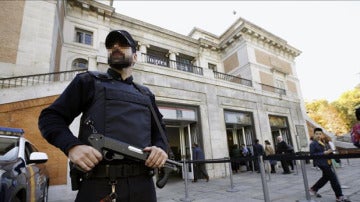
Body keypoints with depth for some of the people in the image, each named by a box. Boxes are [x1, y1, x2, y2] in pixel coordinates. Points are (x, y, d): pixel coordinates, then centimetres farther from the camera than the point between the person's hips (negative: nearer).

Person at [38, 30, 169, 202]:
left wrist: (161, 147, -2)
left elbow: (159, 129, 21)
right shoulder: (89, 81, 9)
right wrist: (72, 146, -14)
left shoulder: (146, 94, 18)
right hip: (97, 186, -3)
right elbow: (50, 117, 6)